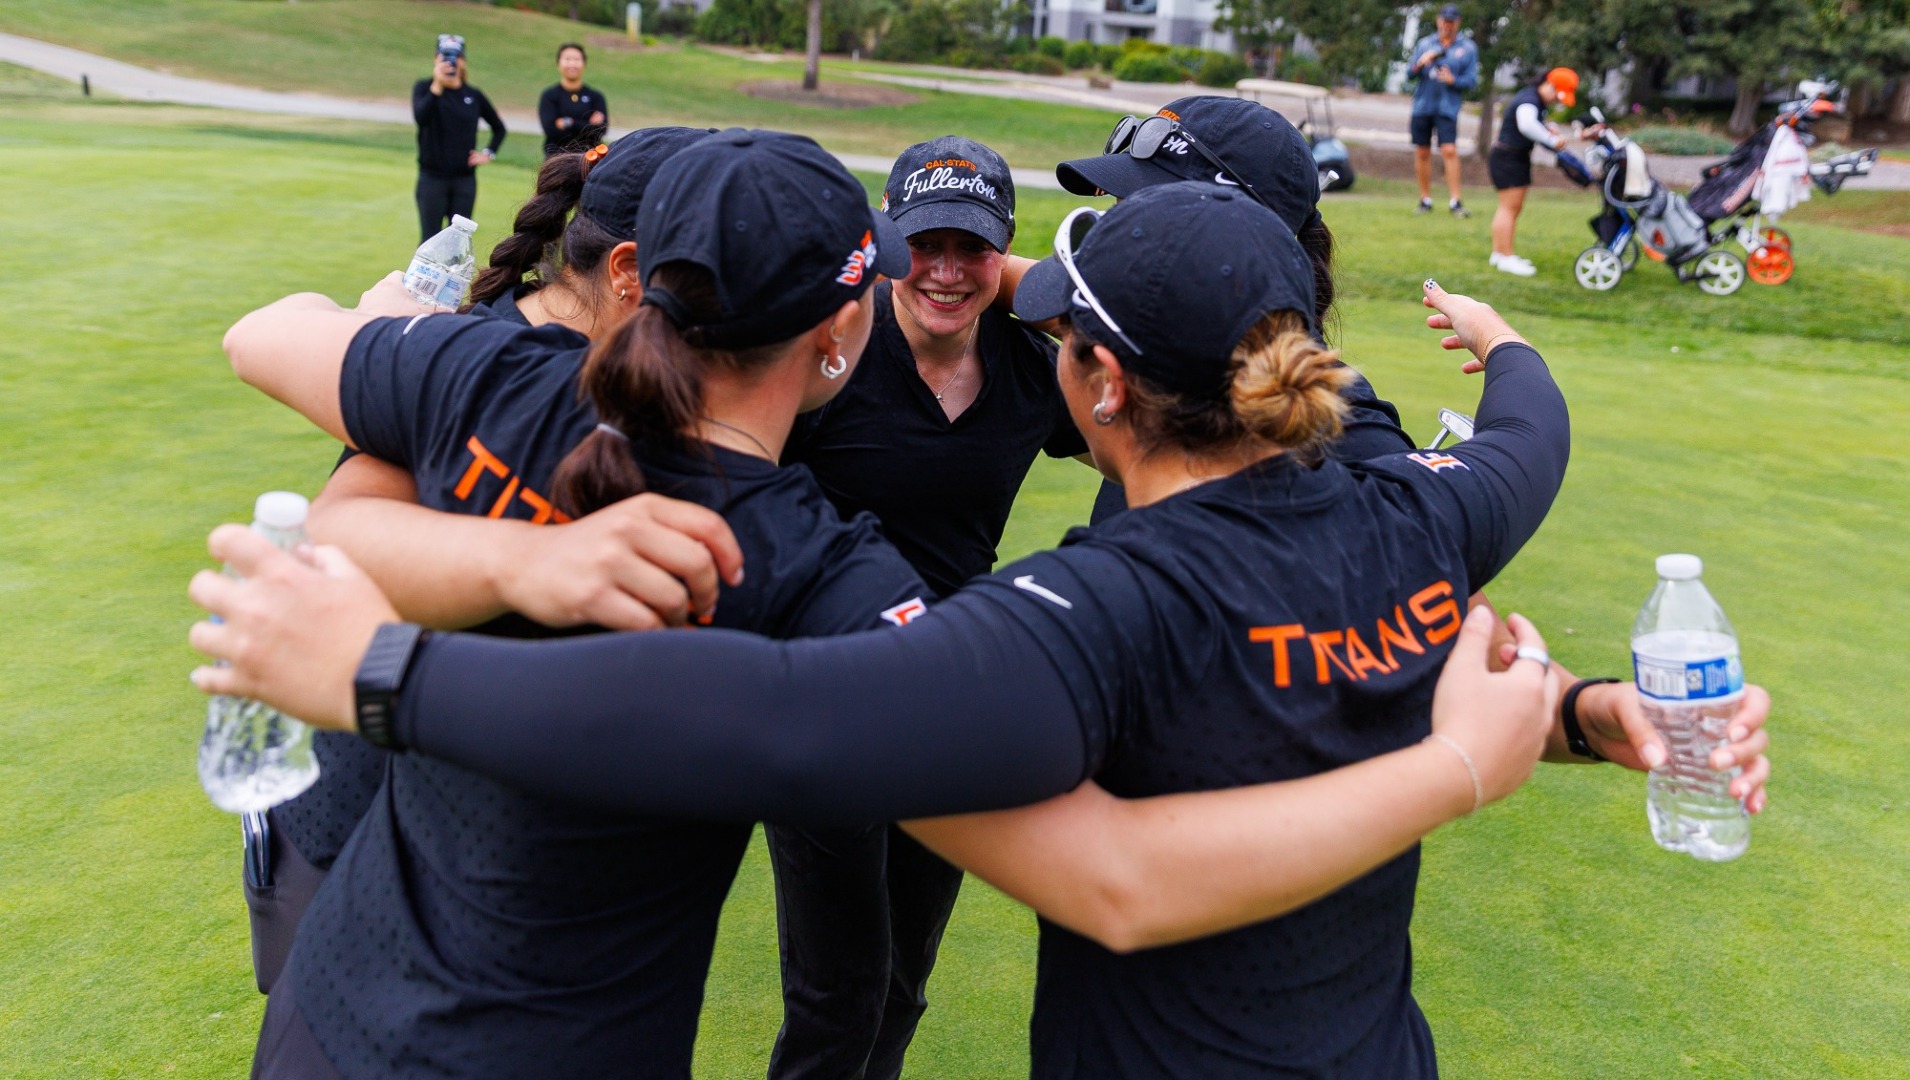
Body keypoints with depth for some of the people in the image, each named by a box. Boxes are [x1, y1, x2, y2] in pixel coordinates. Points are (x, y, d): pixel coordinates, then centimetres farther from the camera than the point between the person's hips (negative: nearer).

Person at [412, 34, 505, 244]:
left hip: (465, 179, 2)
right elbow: (420, 117, -22)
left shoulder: (474, 95, 5)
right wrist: (437, 86, -26)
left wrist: (489, 154, 7)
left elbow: (499, 127, 19)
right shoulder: (424, 88, -2)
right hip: (432, 178, -2)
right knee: (430, 240, 2)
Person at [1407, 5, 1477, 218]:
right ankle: (1425, 200, 14)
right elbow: (1409, 74, 6)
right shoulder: (1424, 44, 10)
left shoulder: (1468, 48, 5)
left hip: (1447, 107, -3)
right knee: (1422, 153, 4)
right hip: (1422, 105, 3)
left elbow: (1471, 80, 1)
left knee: (1449, 151, -15)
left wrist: (1453, 80, -18)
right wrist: (1420, 63, -15)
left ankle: (1455, 201, -14)